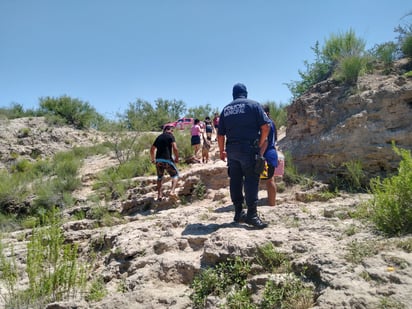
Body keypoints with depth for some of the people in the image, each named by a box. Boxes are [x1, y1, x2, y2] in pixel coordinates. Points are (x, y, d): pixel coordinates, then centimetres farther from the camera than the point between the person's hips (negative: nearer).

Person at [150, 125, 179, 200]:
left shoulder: (159, 137, 18)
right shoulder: (170, 136, 1)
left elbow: (152, 149, 19)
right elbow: (175, 148, -12)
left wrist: (153, 159, 30)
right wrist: (177, 158, -1)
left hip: (158, 160, 5)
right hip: (167, 160, -5)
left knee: (160, 178, 21)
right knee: (175, 175, 10)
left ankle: (159, 195, 20)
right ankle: (172, 191, -8)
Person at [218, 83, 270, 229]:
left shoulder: (226, 109, 12)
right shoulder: (253, 105, 2)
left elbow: (220, 134, 11)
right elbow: (265, 127, -7)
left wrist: (222, 151, 21)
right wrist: (260, 144, 3)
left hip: (231, 150, 4)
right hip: (249, 148, -4)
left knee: (235, 181, 9)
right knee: (251, 181, -3)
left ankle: (238, 213, 15)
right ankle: (252, 215, -6)